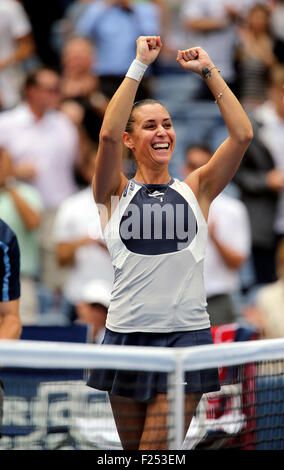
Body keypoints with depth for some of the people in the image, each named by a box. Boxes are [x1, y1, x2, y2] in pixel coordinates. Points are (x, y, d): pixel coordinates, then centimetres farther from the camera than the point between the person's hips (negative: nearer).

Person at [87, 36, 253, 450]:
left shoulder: (196, 190, 11)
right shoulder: (116, 193, 7)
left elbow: (242, 135, 1)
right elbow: (108, 135, -11)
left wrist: (209, 72, 1)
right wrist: (140, 65, -10)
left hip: (186, 337, -1)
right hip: (126, 335, 1)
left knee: (157, 453, -9)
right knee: (133, 450, 9)